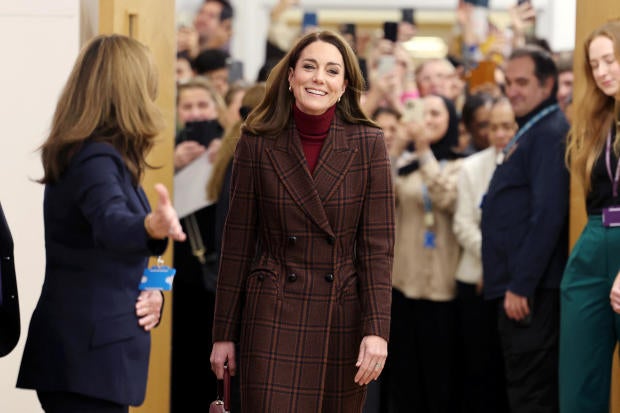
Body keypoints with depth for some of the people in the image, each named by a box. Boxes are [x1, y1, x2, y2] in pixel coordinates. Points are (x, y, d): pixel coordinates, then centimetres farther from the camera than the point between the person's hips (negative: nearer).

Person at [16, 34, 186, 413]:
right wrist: (153, 227, -57)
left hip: (89, 351, 10)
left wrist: (150, 294, 1)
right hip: (87, 357, -10)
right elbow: (111, 224, -36)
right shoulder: (96, 160, -14)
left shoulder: (102, 157, 15)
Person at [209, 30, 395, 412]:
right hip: (274, 319, -1)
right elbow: (237, 243, 4)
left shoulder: (368, 144, -1)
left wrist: (377, 330, -12)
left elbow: (378, 246, -3)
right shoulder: (258, 143, 0)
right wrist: (224, 334, 3)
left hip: (343, 319, 1)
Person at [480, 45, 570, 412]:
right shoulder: (531, 132, 19)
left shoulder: (550, 133, -13)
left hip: (532, 291, -10)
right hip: (517, 287, 10)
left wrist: (522, 285, -22)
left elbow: (548, 215, -21)